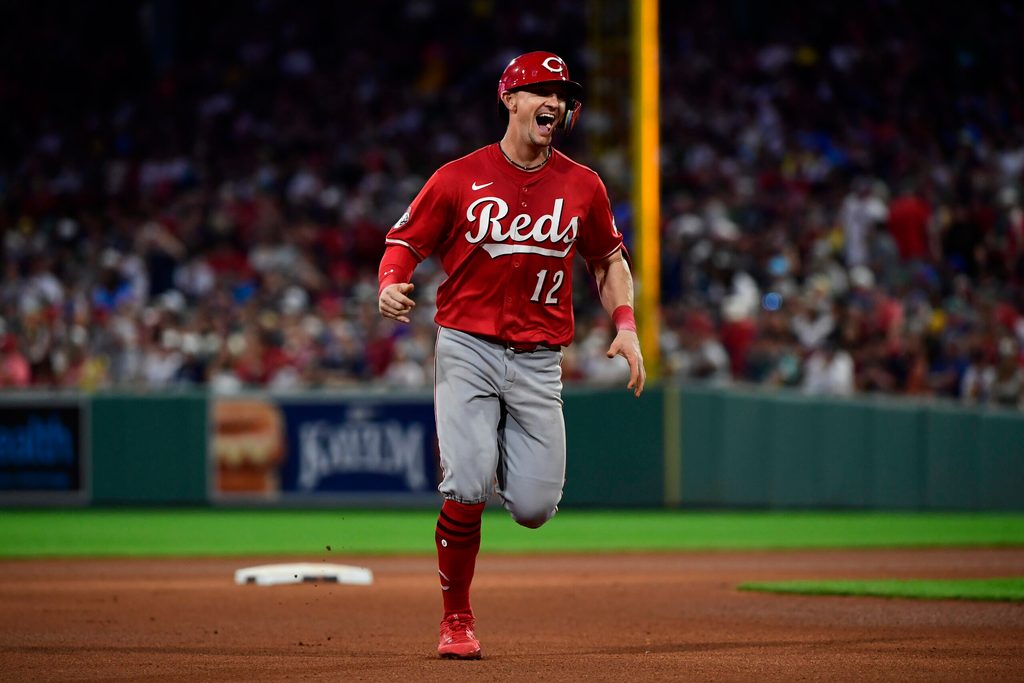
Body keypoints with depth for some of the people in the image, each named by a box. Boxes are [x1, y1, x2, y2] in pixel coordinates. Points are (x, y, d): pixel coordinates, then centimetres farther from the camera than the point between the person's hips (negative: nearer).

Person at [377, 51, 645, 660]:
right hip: (467, 350, -2)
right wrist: (391, 285, -18)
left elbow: (608, 259, 17)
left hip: (539, 359, 2)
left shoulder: (582, 186, 6)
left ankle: (511, 457, 34)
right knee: (467, 490, -17)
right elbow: (405, 242, 3)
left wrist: (626, 325, 3)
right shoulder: (458, 179, -2)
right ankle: (456, 620, 3)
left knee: (533, 507, -5)